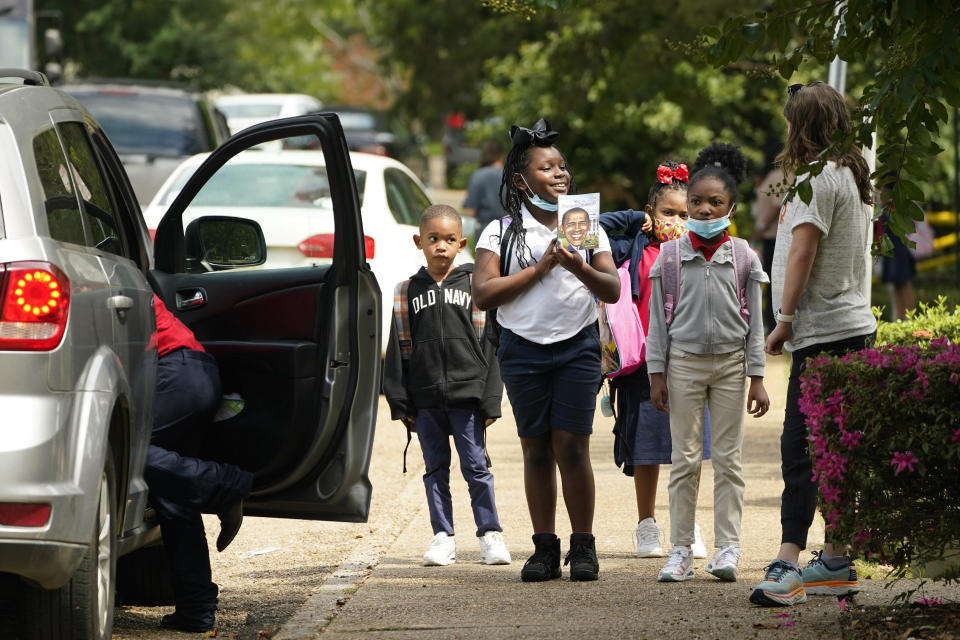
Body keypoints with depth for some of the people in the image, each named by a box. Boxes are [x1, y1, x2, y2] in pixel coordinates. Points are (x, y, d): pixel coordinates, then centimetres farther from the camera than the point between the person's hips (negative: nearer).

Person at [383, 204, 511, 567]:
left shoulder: (473, 286, 3)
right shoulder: (410, 292, 7)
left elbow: (487, 344, 1)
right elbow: (398, 349, 8)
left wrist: (489, 400, -5)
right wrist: (401, 402, 1)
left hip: (466, 396, -2)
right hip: (426, 398, 2)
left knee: (476, 467, -1)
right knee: (435, 470, 7)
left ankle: (490, 534, 7)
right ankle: (442, 538, 12)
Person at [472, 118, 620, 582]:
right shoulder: (501, 232, 3)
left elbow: (613, 290, 2)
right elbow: (483, 293, -8)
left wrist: (579, 267, -17)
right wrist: (539, 269, -11)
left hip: (578, 346, 0)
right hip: (523, 348, 0)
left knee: (572, 446, -6)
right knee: (536, 449, 3)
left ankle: (583, 546, 2)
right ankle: (545, 548, 9)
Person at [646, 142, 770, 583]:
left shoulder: (742, 257, 3)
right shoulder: (671, 256, 2)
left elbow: (754, 321, 5)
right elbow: (658, 319, 4)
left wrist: (756, 378, 1)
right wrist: (657, 374, 0)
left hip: (730, 361, 0)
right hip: (684, 361, 0)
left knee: (727, 458, 2)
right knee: (685, 459, 1)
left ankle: (727, 548, 5)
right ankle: (681, 550, 4)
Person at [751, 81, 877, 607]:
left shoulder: (818, 178, -11)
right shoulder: (854, 178, 18)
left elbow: (802, 251, -16)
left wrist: (785, 318, -12)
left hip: (824, 329, -10)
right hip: (852, 324, 10)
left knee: (801, 446, -15)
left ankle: (788, 564, -22)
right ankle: (836, 562, 14)